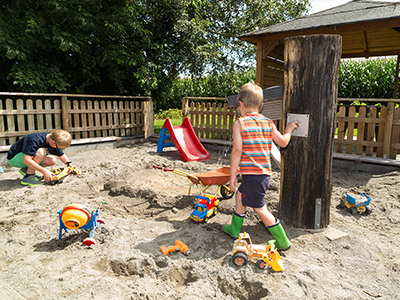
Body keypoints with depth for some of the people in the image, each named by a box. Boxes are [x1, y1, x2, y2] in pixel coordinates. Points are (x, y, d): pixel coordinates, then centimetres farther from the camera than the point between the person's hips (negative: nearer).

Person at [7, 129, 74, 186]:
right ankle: (28, 177, -22)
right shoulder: (34, 141, -34)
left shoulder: (53, 141, -9)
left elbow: (62, 155, 6)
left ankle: (26, 169, 4)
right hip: (14, 158, -8)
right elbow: (26, 160, -38)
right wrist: (44, 171, -37)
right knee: (41, 152, -33)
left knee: (52, 161, -6)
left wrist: (70, 165, -6)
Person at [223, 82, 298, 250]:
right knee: (240, 194, 25)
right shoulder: (268, 123, 6)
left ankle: (282, 241, 13)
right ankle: (234, 229, 37)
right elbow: (283, 142, 12)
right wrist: (288, 130, 32)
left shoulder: (240, 123, -8)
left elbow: (237, 150, -15)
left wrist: (232, 175, -10)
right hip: (265, 173, 7)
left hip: (251, 173, -7)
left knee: (259, 208, 5)